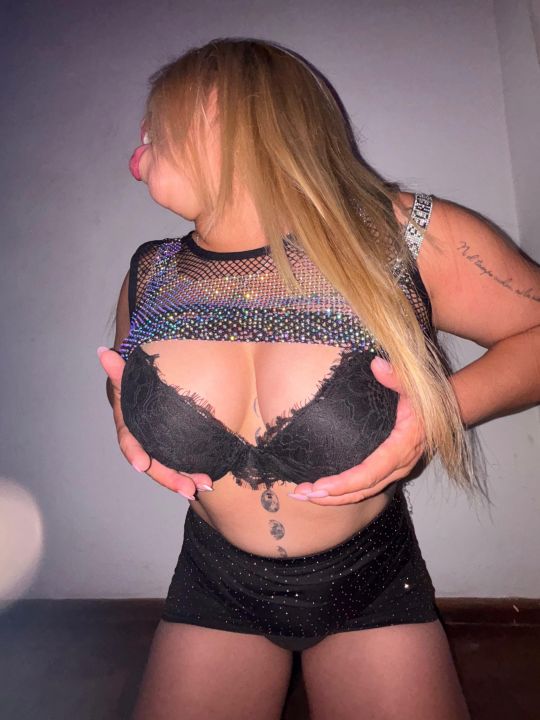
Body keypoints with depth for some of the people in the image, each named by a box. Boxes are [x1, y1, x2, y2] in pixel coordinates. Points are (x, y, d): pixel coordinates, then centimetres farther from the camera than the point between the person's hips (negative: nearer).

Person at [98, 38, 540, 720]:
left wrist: (442, 410, -25)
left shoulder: (405, 239, -20)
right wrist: (127, 418, -10)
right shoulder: (146, 280, -8)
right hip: (216, 586, 3)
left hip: (372, 583, -2)